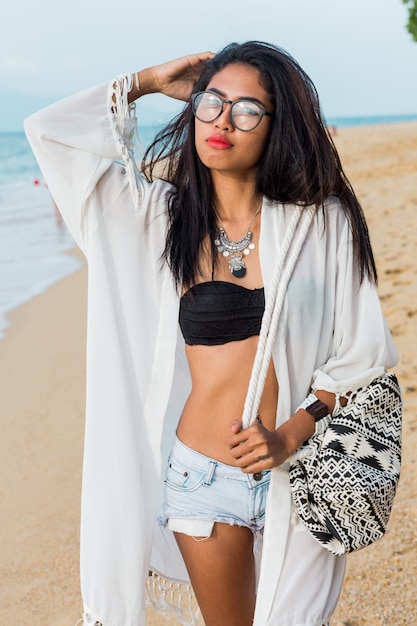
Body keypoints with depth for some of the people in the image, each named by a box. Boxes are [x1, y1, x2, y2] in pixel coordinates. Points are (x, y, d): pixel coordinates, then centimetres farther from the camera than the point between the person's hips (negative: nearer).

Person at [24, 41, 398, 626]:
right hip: (201, 476, 1)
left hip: (298, 474, -1)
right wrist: (149, 80, 5)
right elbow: (51, 129, -1)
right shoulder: (163, 217, 0)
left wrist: (290, 435, -16)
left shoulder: (321, 222, -6)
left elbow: (361, 355, -3)